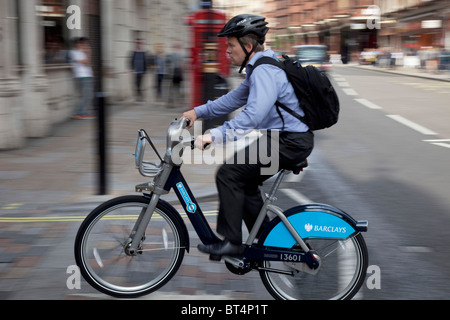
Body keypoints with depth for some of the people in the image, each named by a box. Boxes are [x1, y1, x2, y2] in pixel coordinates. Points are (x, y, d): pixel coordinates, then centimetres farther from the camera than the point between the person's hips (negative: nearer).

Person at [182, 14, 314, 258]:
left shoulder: (264, 71, -20)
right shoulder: (258, 69, 15)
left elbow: (253, 114, -34)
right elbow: (234, 99, 25)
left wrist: (215, 135, -38)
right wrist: (199, 112, 19)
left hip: (290, 143, -11)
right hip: (284, 139, 11)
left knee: (228, 173, -14)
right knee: (244, 181, 18)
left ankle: (230, 242, -8)